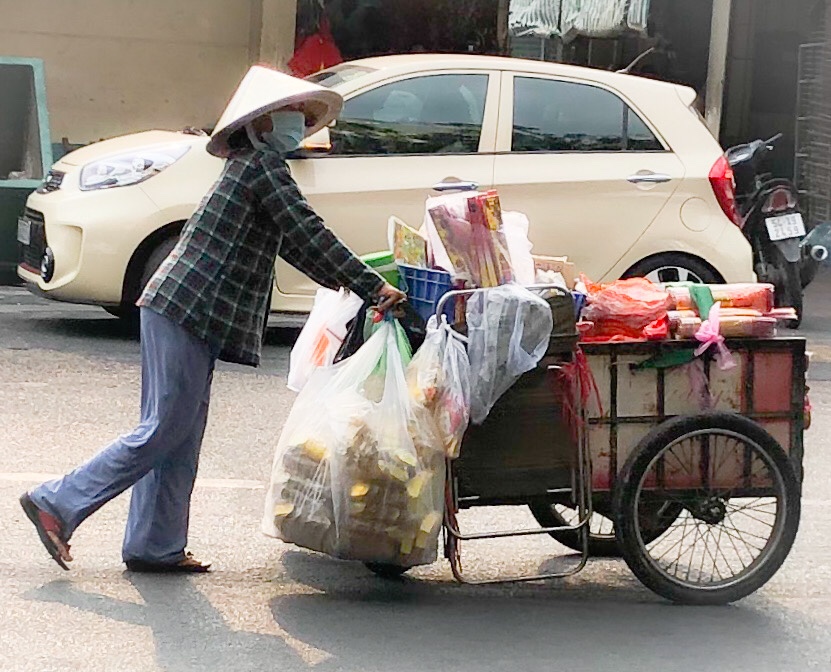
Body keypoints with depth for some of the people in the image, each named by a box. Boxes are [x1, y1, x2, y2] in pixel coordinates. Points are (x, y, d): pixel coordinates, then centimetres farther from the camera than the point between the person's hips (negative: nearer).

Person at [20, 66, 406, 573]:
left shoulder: (254, 166, 21)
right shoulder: (264, 165, -9)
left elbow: (291, 243, 29)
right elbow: (308, 234, -15)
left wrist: (347, 282, 27)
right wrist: (372, 286, -14)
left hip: (184, 313, 10)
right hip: (187, 310, -10)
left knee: (182, 434, 11)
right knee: (164, 431, -8)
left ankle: (156, 546, 14)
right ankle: (58, 503, -6)